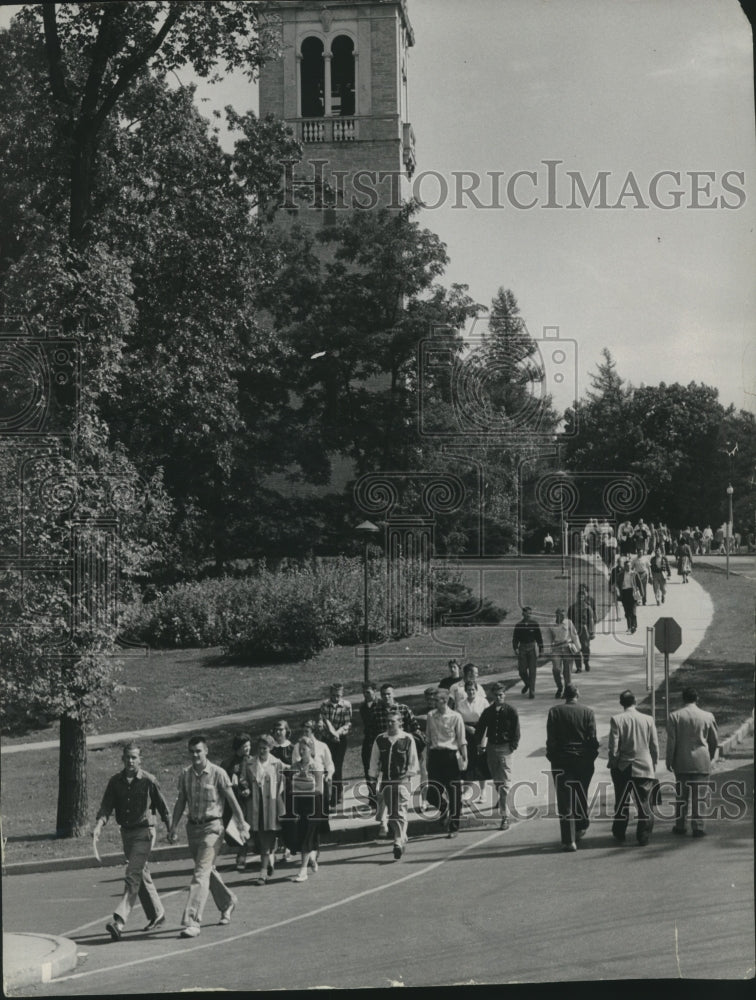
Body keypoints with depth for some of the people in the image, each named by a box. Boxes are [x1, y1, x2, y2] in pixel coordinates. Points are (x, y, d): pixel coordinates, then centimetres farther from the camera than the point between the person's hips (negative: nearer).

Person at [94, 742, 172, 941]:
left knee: (133, 876, -14)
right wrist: (99, 825, -20)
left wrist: (171, 831, 4)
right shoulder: (115, 781, 3)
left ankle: (119, 921, -20)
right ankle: (157, 915, 30)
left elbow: (162, 806, -1)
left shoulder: (148, 781, -9)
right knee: (142, 875, 15)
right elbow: (106, 806, -2)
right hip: (126, 833, 6)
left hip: (144, 832, -6)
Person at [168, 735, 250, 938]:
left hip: (212, 827, -6)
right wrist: (173, 828, 7)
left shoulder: (218, 773, -9)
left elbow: (232, 801, -4)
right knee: (207, 870, 17)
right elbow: (181, 802, 12)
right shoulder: (185, 775, 5)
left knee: (201, 873, -13)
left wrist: (242, 826, -3)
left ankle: (192, 921, -15)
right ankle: (227, 902, 41)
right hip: (193, 827, 6)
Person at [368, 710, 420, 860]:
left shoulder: (407, 739, -3)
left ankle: (399, 843, -6)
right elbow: (374, 761, 11)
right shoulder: (380, 739, 5)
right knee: (391, 814, 7)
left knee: (400, 812, -9)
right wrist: (373, 779, 9)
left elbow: (414, 763, 5)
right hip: (386, 781, 3)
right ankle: (402, 839, 24)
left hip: (402, 781, -3)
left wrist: (408, 774, -5)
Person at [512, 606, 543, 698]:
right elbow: (515, 638, 4)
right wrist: (515, 648, -8)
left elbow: (539, 637, 5)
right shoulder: (519, 625, 2)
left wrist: (541, 649, 3)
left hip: (532, 648, -1)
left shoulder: (534, 624, 1)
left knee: (532, 671, -4)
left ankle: (532, 691, 2)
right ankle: (527, 684, 30)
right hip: (522, 649, 1)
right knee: (522, 670, 0)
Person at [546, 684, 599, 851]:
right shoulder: (588, 712, -3)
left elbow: (551, 739, -5)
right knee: (581, 796, 21)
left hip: (561, 762, -1)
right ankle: (580, 829, 33)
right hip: (584, 761, 2)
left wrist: (552, 757, 4)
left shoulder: (554, 712, -4)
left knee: (565, 800, -1)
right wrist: (592, 756, 6)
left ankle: (569, 840, -7)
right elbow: (592, 739, -4)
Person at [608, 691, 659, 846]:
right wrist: (653, 766, 13)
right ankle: (643, 837, 6)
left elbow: (613, 746, -10)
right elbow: (655, 746, 1)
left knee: (621, 803, 13)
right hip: (645, 768, 1)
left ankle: (619, 835, 22)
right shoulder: (648, 720, -3)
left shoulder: (616, 720, -10)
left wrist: (613, 764, 4)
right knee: (644, 804, 7)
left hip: (623, 769, -1)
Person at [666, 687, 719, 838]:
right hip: (702, 763, 0)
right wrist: (709, 757, 23)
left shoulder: (675, 716, -4)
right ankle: (697, 827, 0)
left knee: (681, 794, 11)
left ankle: (679, 826, 15)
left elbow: (671, 741, -5)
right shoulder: (708, 716, -1)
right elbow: (715, 740, 7)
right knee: (698, 795, 3)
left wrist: (669, 761, 4)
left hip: (682, 763, 0)